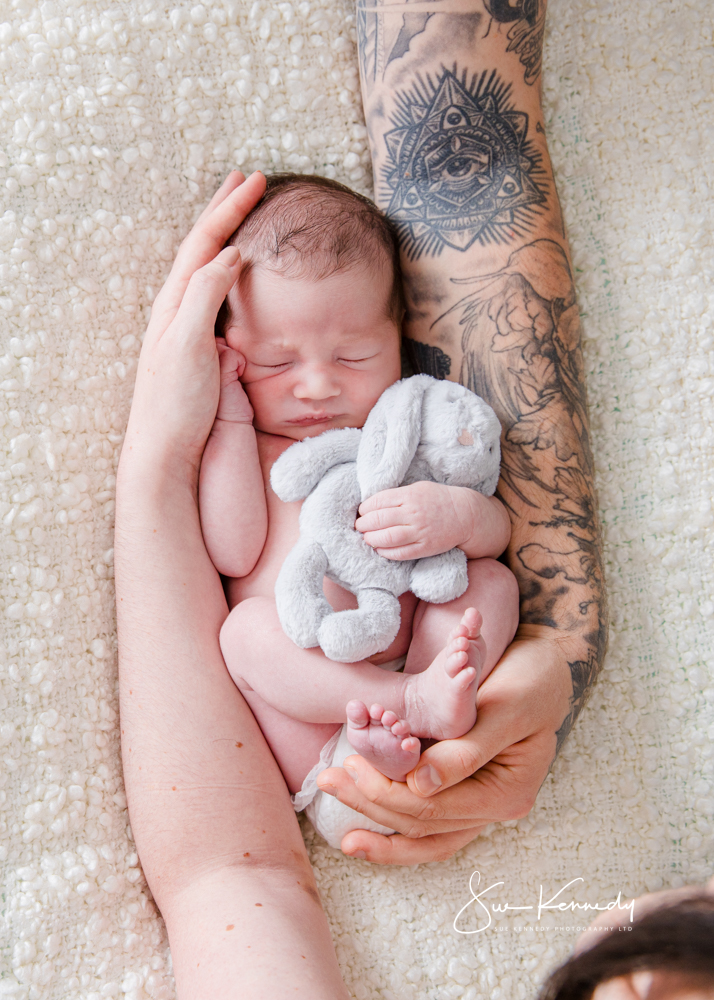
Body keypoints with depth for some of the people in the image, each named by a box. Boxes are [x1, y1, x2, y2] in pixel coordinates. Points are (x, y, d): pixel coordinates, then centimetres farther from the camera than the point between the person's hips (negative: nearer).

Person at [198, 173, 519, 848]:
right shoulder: (241, 448, 9)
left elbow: (497, 532, 9)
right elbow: (231, 554, -8)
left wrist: (455, 515, -17)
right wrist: (231, 418, -6)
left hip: (406, 659, 3)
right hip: (299, 725, -2)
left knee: (492, 584, -14)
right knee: (247, 628, -27)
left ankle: (391, 745, -34)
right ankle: (420, 703, -35)